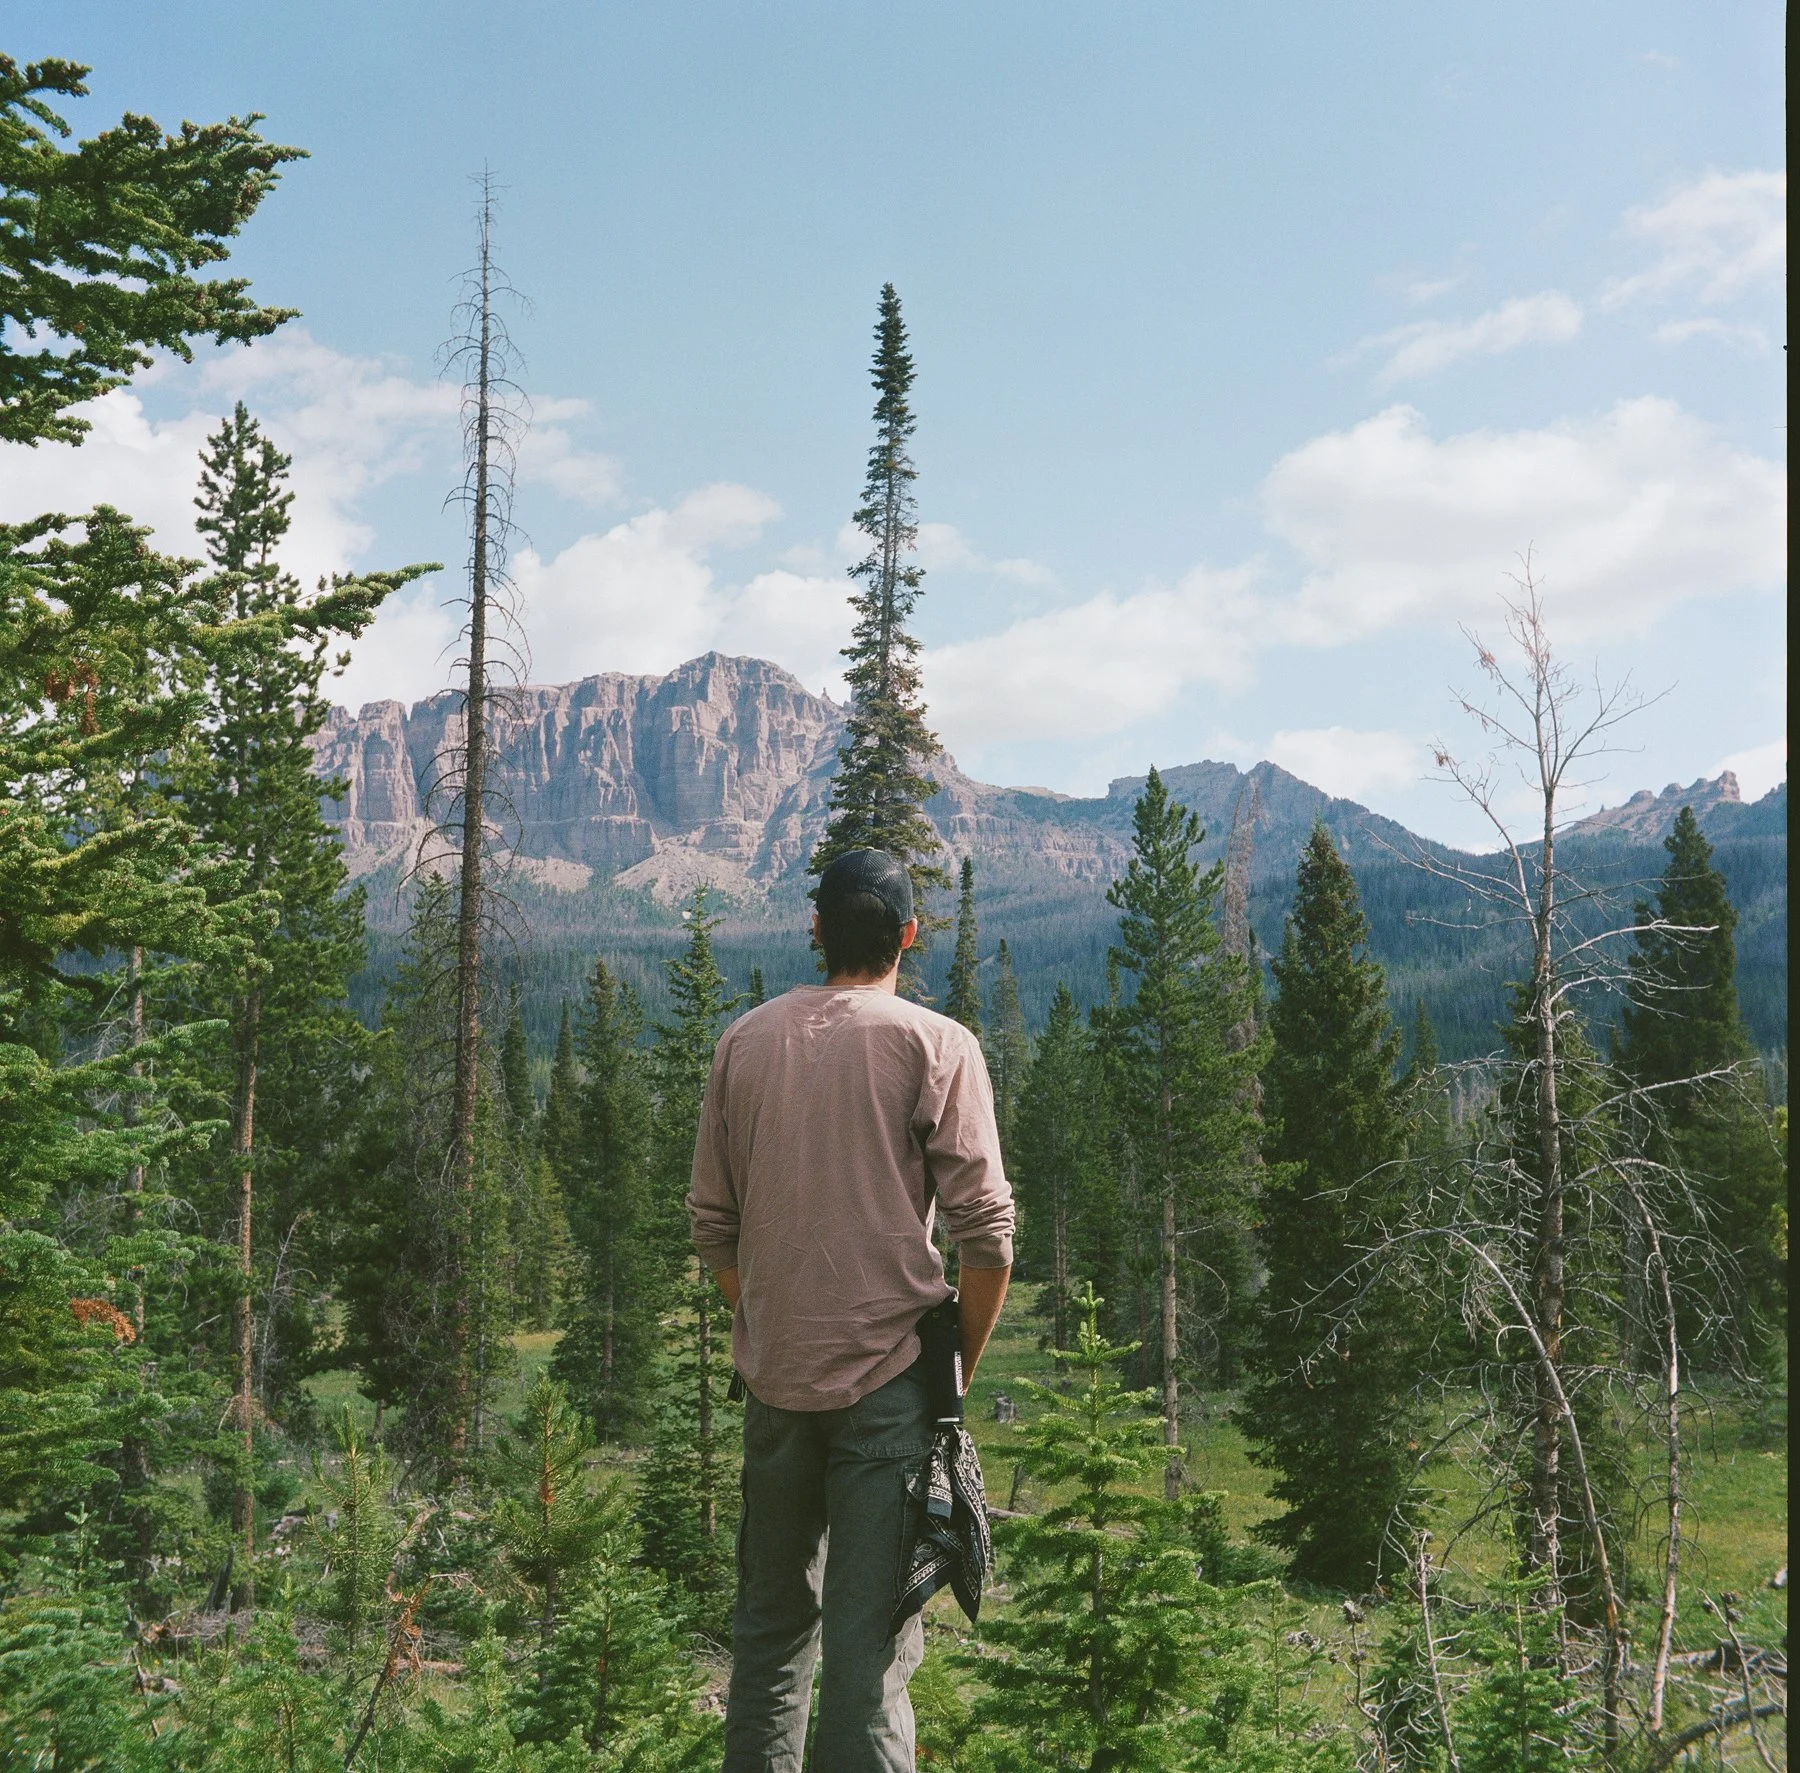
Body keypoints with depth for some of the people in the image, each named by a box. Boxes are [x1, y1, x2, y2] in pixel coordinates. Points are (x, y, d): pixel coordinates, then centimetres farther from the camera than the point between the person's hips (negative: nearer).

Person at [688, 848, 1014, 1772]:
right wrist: (961, 1361, 3)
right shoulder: (936, 1045, -7)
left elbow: (712, 1222, 9)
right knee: (871, 1635, 1)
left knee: (770, 1620, 18)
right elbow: (985, 1232, -10)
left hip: (775, 1376, 4)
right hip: (889, 1375, -4)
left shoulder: (745, 1040, 5)